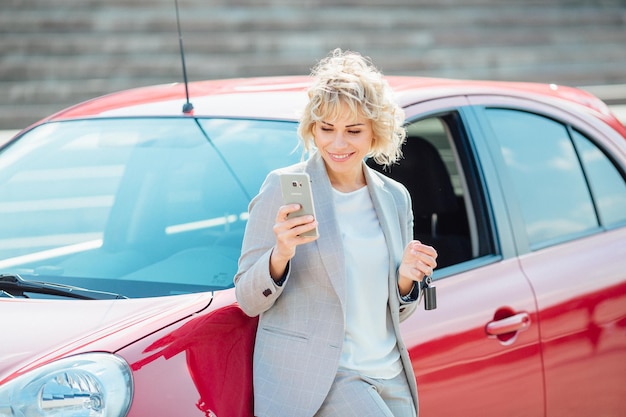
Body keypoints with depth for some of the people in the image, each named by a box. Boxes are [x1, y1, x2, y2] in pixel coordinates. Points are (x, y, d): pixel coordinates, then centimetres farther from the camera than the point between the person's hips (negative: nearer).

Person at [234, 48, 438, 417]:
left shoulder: (395, 197, 10)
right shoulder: (283, 187, -5)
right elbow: (248, 300, -6)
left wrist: (406, 278, -4)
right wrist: (280, 255, -24)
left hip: (389, 375, 6)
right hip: (311, 377, -6)